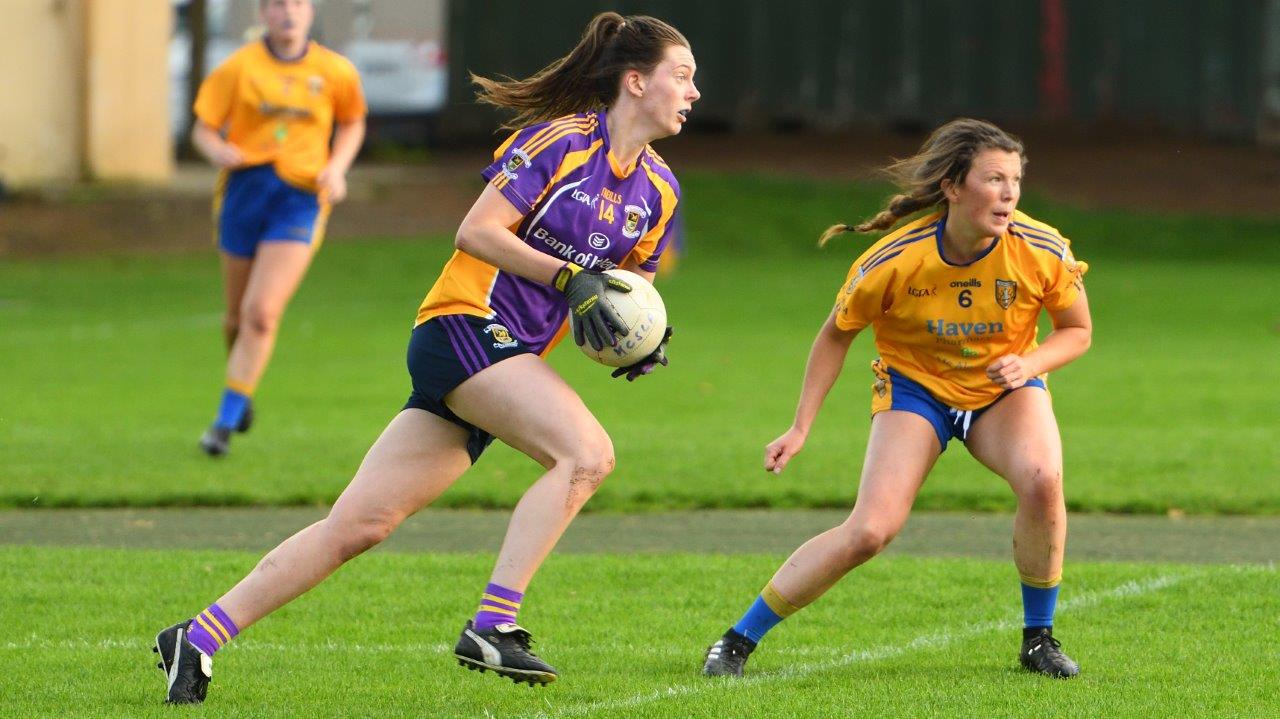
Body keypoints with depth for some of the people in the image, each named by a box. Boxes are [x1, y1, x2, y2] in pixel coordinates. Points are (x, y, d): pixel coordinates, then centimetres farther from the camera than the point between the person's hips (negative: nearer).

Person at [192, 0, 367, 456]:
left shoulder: (335, 72, 3)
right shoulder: (238, 68, -1)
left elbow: (352, 124, 20)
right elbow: (203, 129, 0)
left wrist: (336, 167, 2)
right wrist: (218, 151, -23)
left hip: (300, 199, -1)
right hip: (246, 190, 1)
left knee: (262, 313, -16)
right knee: (239, 318, 9)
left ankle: (226, 422, -8)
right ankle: (242, 396, 40)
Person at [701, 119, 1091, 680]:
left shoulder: (1041, 251, -21)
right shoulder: (895, 261, -24)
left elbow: (1077, 331, -3)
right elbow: (836, 335, -6)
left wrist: (1029, 364, -23)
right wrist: (800, 428, -8)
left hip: (1005, 389, 2)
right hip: (915, 386, -2)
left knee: (1041, 481, -30)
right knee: (870, 530, -20)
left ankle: (1038, 638, -8)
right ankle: (740, 639, -4)